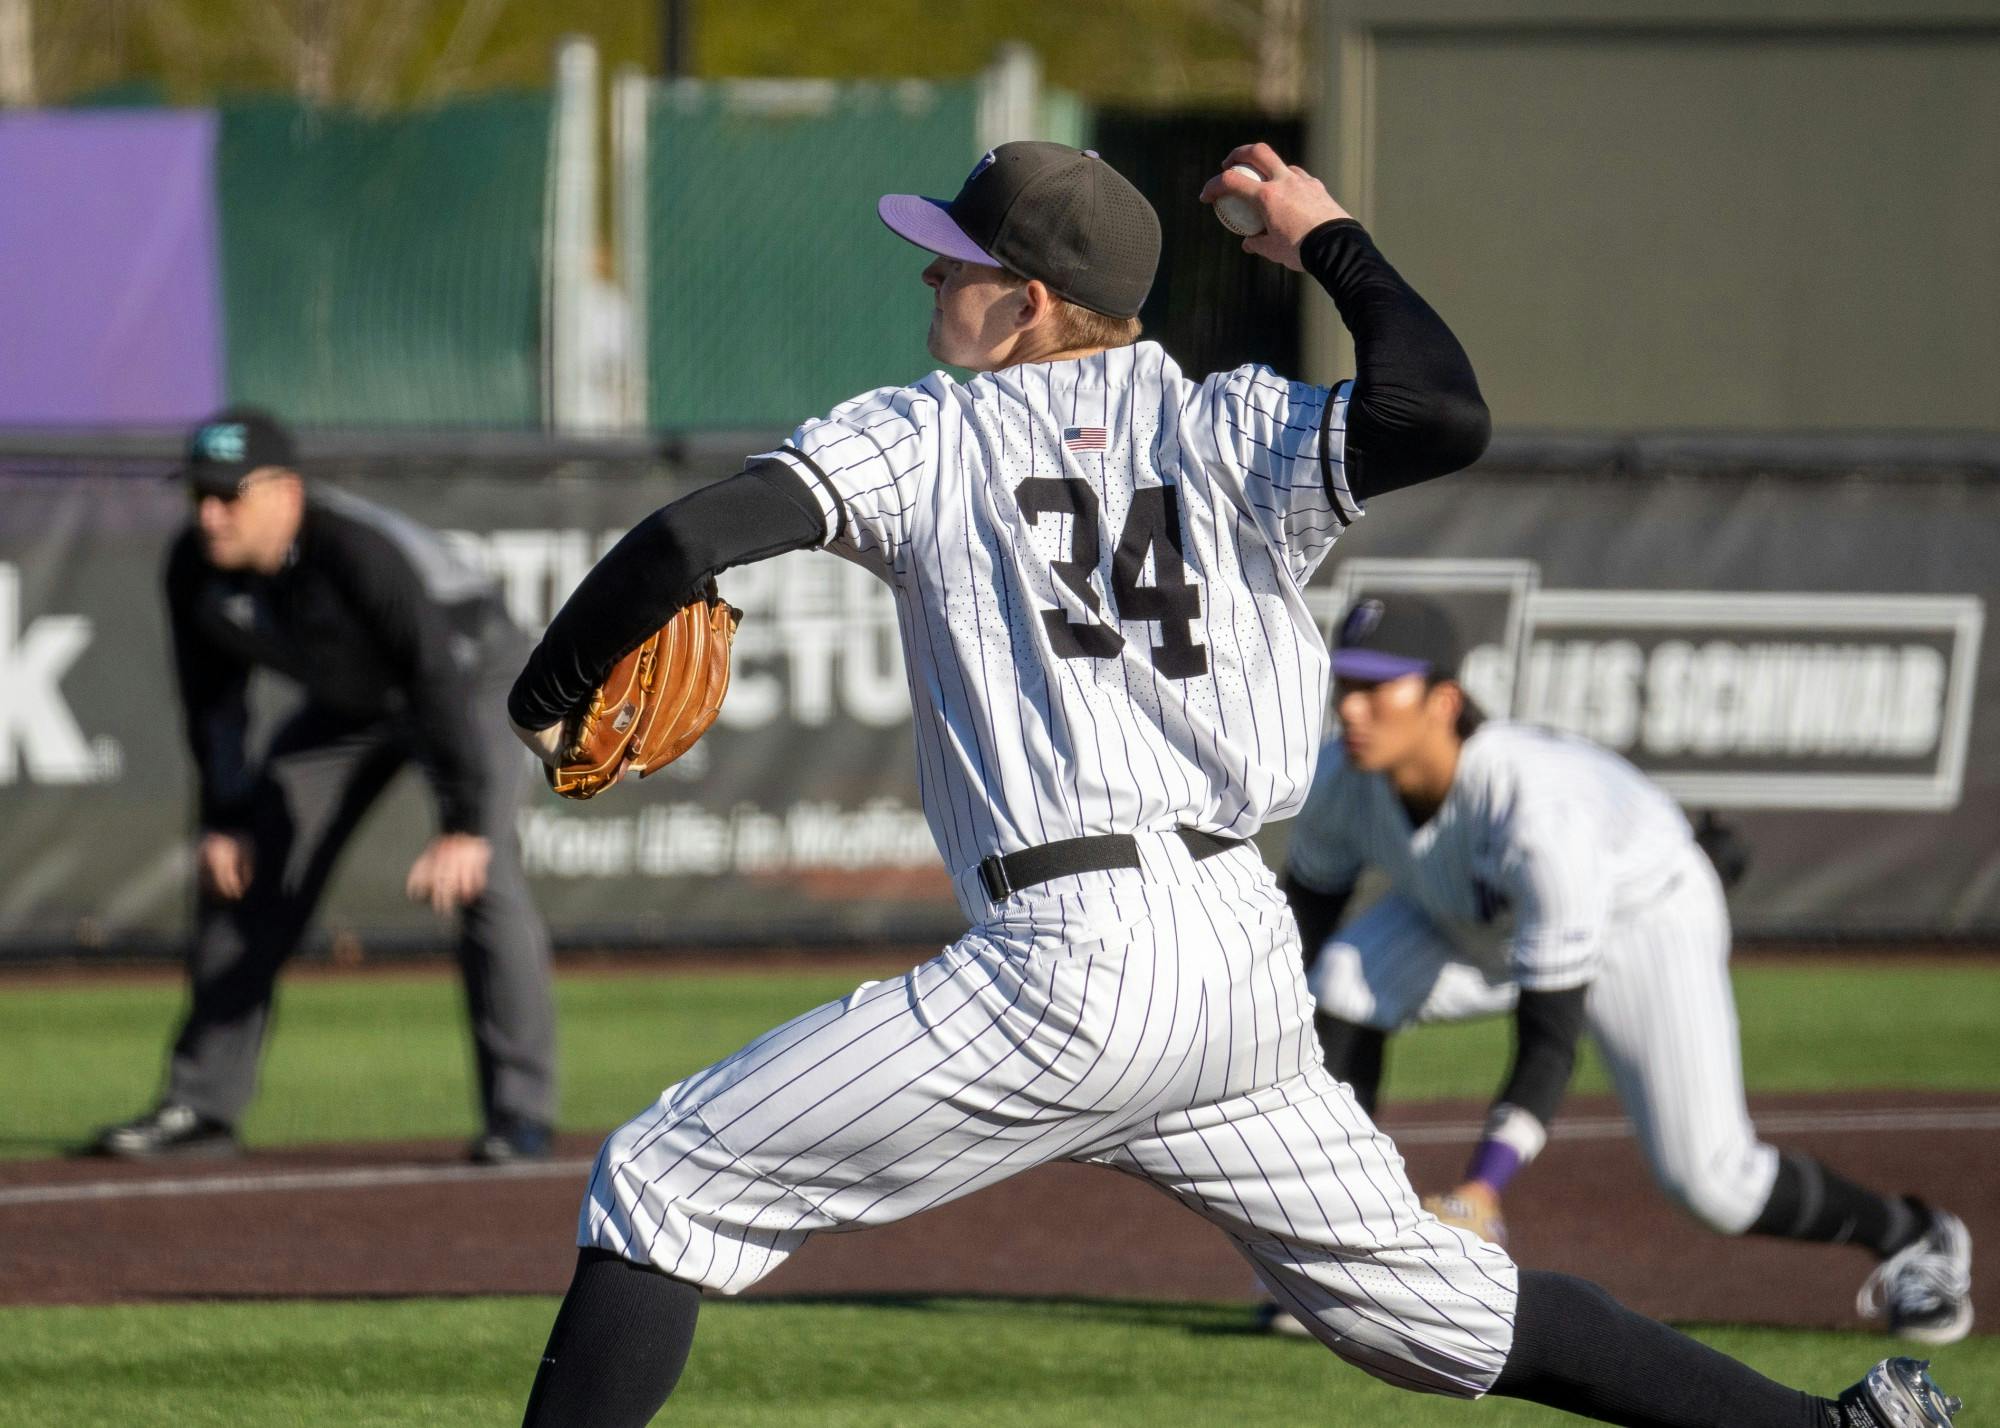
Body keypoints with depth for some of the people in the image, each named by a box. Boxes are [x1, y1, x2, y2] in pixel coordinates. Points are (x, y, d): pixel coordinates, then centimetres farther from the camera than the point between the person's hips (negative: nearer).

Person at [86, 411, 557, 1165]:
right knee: (238, 872, 3)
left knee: (481, 872, -25)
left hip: (470, 671, -7)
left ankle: (520, 1110, -20)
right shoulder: (194, 567, -18)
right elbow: (210, 698, -2)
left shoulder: (361, 550, -38)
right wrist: (223, 818, -3)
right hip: (348, 702, 7)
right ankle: (202, 1107, 12)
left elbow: (441, 680, -39)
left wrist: (463, 826, -45)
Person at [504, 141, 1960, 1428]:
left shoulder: (928, 436, 4)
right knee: (1412, 1286, 20)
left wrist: (550, 691, 8)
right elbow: (1443, 415, -8)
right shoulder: (1232, 434, 11)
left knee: (665, 1179, 1)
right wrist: (1332, 243, 11)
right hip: (1255, 962, 6)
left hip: (1072, 969, -6)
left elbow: (695, 535, -9)